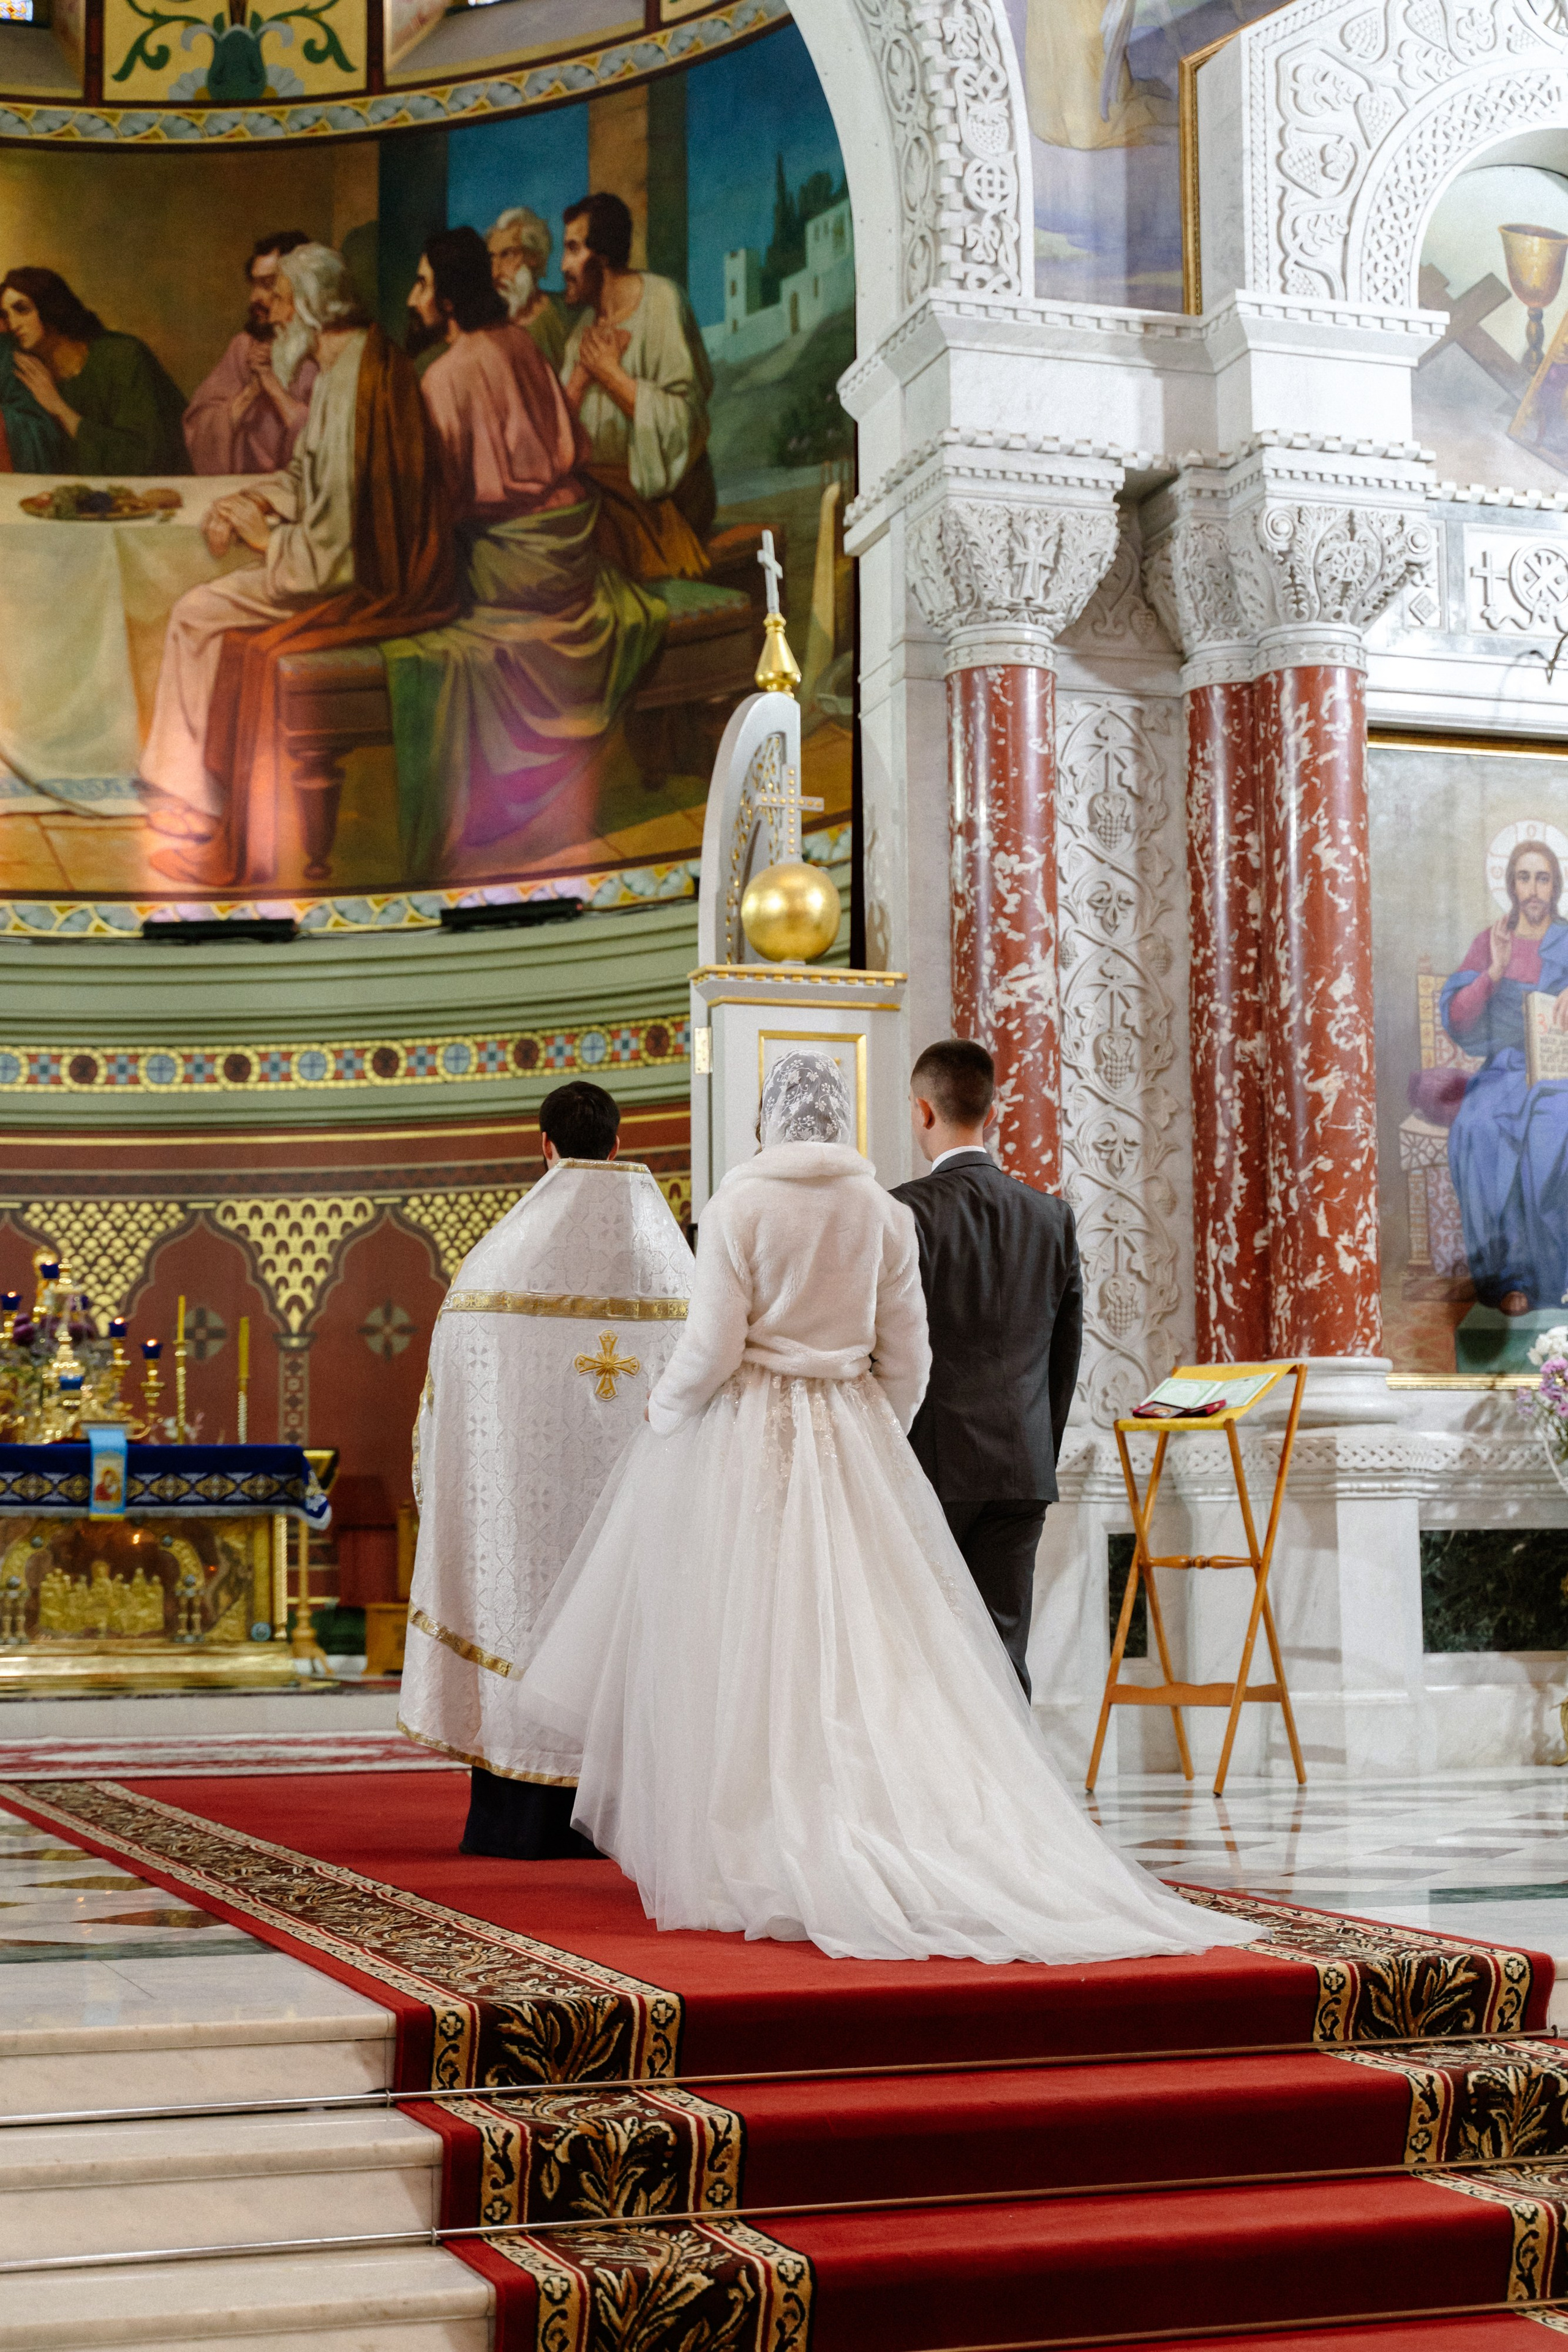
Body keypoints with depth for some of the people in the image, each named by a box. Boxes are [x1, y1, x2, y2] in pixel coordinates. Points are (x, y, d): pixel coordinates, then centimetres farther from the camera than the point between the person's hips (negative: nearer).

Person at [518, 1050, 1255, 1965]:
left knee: (751, 1645, 2)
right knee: (872, 1649, 6)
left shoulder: (738, 1205, -8)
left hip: (749, 1441, -3)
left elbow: (712, 1349, -12)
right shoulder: (885, 1212, 3)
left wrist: (664, 1410, 6)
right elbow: (906, 1358, 5)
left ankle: (758, 1861, 3)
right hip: (853, 1437, 3)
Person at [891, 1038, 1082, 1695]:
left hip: (929, 1466, -4)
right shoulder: (1052, 1217, 8)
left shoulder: (908, 1211, -9)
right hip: (1021, 1471, 4)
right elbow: (1067, 1352, 12)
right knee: (1002, 1659, 6)